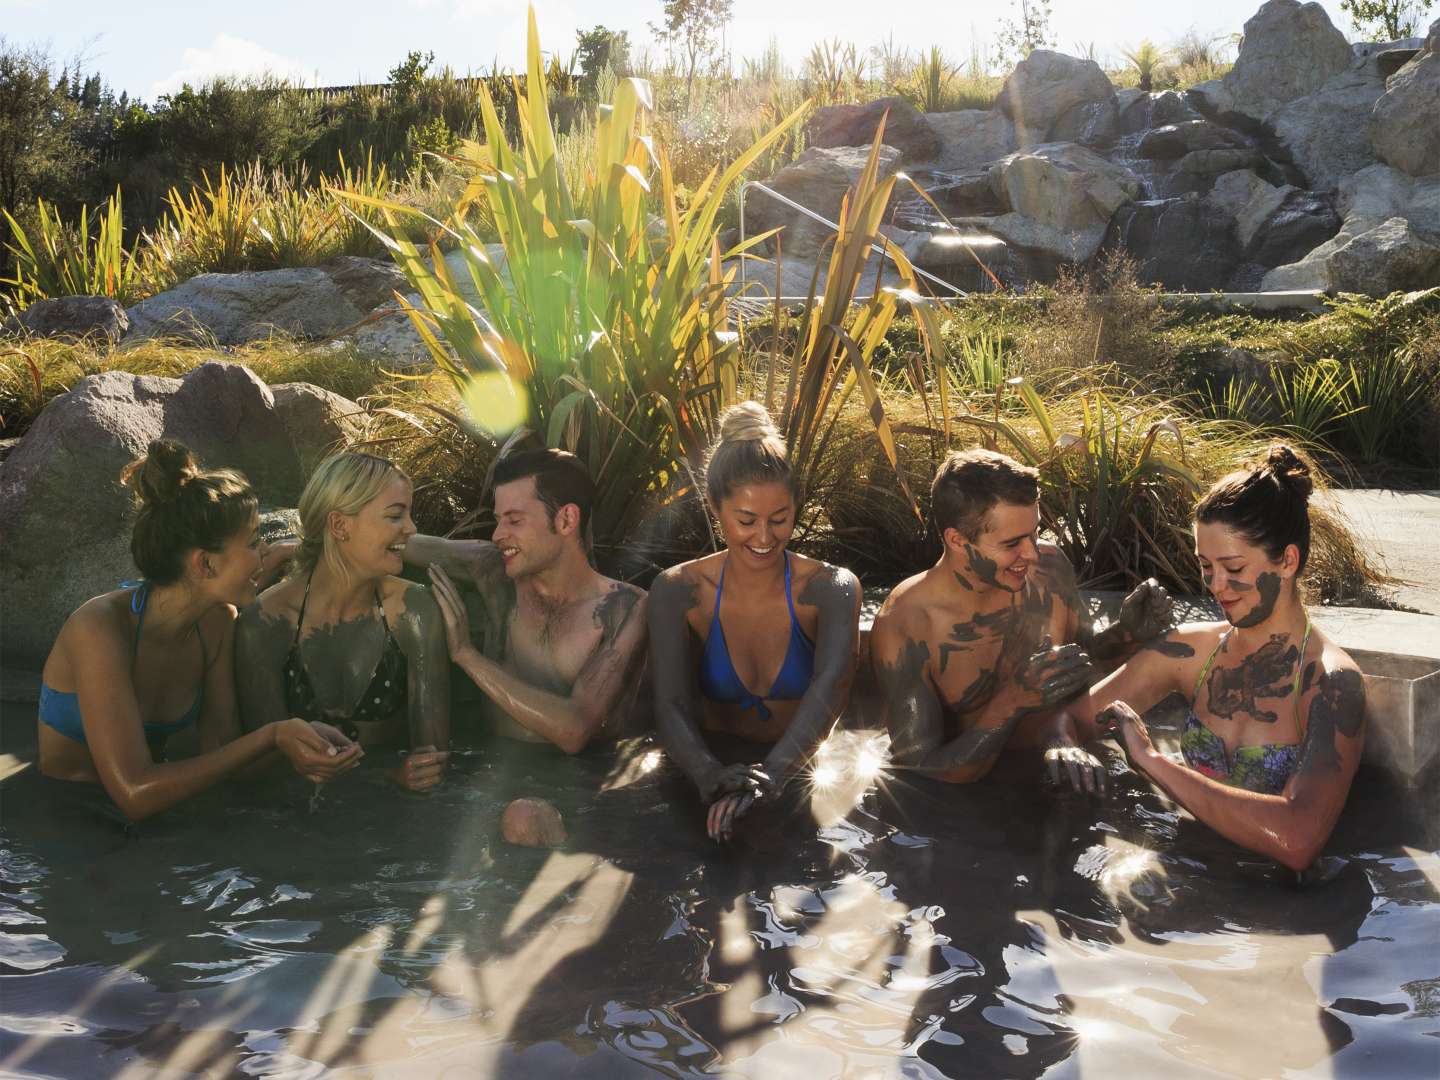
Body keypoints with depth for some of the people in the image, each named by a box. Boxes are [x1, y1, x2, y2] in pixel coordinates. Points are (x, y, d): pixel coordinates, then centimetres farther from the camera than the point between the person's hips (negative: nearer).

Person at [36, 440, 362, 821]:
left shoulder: (216, 620, -5)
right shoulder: (101, 629, -24)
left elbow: (220, 747, -4)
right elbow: (136, 794, -29)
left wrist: (288, 746, -24)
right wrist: (271, 738, -29)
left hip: (154, 817, 5)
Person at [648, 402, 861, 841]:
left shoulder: (831, 588, -7)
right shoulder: (677, 592, -4)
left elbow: (832, 684, -25)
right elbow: (671, 706, -16)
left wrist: (771, 775, -44)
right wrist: (709, 773, -39)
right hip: (719, 765, 1)